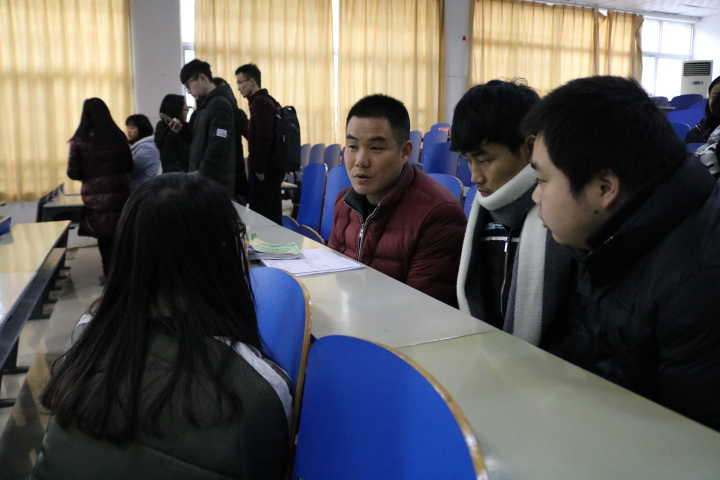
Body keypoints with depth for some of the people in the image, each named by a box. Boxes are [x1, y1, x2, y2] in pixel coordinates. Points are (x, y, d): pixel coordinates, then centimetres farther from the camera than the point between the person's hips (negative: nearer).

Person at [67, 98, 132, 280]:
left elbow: (73, 173, -5)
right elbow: (129, 166, 5)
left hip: (94, 195, -1)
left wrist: (89, 175, 15)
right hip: (119, 192, 1)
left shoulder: (79, 140, -5)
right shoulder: (118, 136, -2)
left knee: (103, 235, 13)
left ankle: (110, 273, 19)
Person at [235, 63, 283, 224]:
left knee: (260, 216, -7)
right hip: (272, 168, 10)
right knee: (273, 216, 13)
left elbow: (263, 139, -19)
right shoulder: (269, 101, 16)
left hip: (265, 170, -10)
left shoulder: (260, 102, -13)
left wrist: (259, 170, -16)